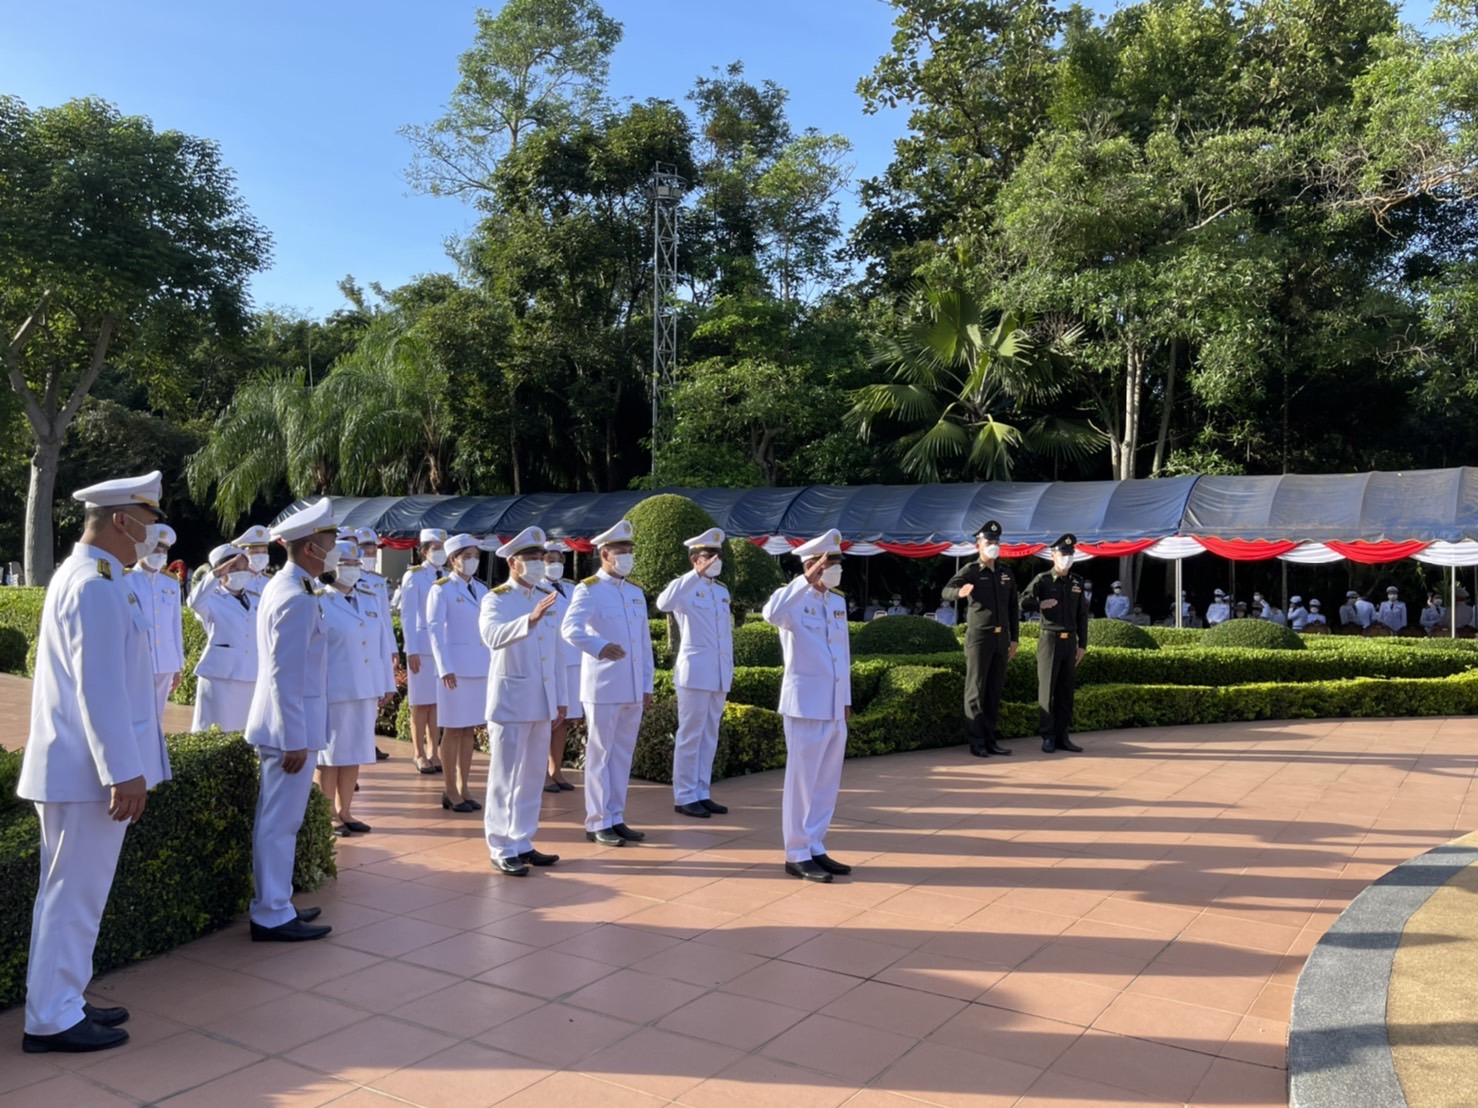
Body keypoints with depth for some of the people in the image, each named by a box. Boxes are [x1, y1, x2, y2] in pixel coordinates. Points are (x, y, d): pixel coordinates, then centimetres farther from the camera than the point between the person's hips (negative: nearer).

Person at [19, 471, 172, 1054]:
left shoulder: (82, 575, 14)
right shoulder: (97, 585, -19)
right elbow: (99, 688, -24)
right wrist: (124, 771, -23)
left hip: (76, 764, 10)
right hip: (89, 768, -10)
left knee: (72, 892, 17)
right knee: (74, 894, 0)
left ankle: (63, 1002, 27)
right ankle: (51, 1020, 11)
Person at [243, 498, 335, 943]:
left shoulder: (281, 586, 11)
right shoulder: (297, 599, -20)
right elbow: (287, 677, -23)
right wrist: (295, 740, -20)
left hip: (283, 724, 10)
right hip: (290, 727, -10)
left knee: (276, 821, 17)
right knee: (280, 823, -1)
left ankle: (274, 904, 27)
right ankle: (272, 916, 7)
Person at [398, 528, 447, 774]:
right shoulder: (413, 576, -4)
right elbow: (407, 615, -7)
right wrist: (411, 650, -12)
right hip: (422, 645, -4)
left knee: (438, 701, 6)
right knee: (421, 702, 3)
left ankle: (433, 751, 13)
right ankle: (419, 754, 12)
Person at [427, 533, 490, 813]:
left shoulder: (481, 589, 12)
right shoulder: (441, 589, -5)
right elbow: (434, 630, -10)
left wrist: (496, 663, 6)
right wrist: (445, 668, -18)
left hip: (480, 666, 5)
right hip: (455, 667, -5)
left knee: (469, 729, 9)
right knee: (453, 730, 1)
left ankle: (464, 787, 17)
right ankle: (451, 792, 9)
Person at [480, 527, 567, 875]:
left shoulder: (548, 598, 10)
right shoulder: (496, 600, -8)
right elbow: (493, 637, -29)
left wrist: (561, 699, 11)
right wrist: (530, 619, -44)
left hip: (542, 702, 6)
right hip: (510, 701, -6)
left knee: (532, 777, 13)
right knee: (505, 778, 2)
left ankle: (523, 843, 23)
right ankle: (502, 850, 10)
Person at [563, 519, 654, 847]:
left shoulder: (636, 592, 13)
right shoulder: (588, 590, -7)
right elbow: (570, 628, -24)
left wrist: (647, 685, 12)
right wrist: (599, 646, -43)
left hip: (632, 689, 6)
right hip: (603, 688, -6)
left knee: (623, 755, 11)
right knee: (600, 755, 2)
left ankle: (616, 818, 21)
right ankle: (598, 823, 11)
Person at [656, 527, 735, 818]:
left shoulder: (722, 591, 16)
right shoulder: (686, 588, -6)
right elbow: (663, 603, -29)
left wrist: (729, 672, 15)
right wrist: (697, 574, -30)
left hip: (719, 675, 7)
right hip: (695, 672, -7)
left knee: (710, 736, 11)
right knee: (690, 736, -2)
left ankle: (701, 793, 19)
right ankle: (684, 797, 5)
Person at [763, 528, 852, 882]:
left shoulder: (839, 602, 12)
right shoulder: (795, 601, -10)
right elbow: (772, 613, -35)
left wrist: (846, 700, 16)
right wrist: (808, 580, -34)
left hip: (834, 707, 7)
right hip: (806, 705, -7)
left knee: (827, 783, 13)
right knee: (803, 781, 1)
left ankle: (815, 848, 24)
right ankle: (797, 855, 11)